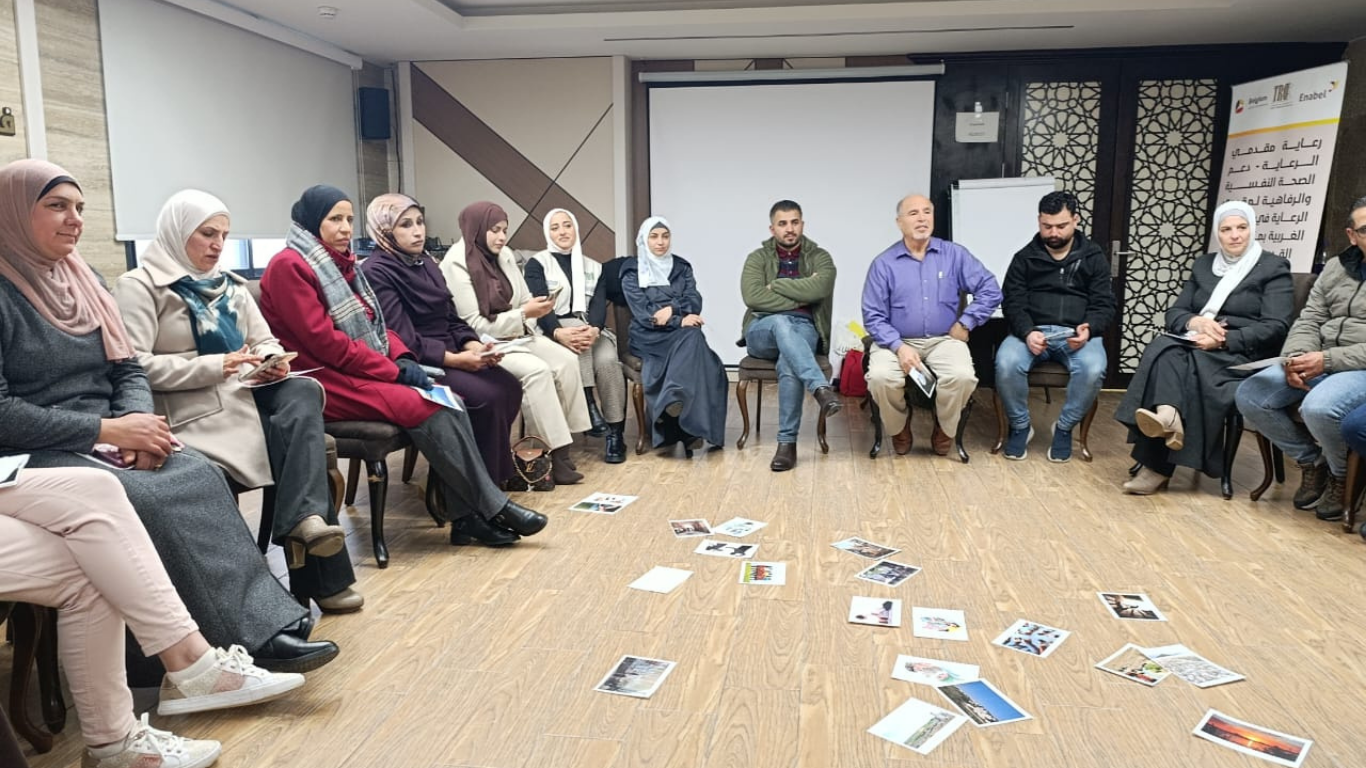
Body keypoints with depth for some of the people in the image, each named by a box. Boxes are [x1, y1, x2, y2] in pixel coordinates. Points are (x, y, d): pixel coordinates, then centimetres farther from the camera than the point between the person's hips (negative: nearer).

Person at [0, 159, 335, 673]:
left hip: (105, 440, 6)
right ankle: (251, 637, -27)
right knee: (150, 500, -31)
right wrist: (107, 428, -19)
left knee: (201, 475, -23)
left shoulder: (82, 281, 14)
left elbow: (128, 369, 13)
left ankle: (264, 622, -28)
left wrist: (137, 420, -9)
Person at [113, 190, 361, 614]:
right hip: (195, 408, -6)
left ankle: (304, 519, -39)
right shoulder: (138, 287, 0)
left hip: (246, 393, 6)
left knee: (303, 393, -27)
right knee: (297, 428, -27)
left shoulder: (229, 285, 21)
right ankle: (323, 576, -25)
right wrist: (214, 366, -20)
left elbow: (265, 341, 18)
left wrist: (272, 361, -8)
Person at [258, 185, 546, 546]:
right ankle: (493, 508, -16)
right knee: (427, 408, -25)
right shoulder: (288, 266, -10)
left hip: (362, 372, 8)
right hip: (328, 383, -8)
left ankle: (467, 515, -19)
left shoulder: (341, 264, 16)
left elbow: (374, 324, 18)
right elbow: (324, 341, -18)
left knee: (448, 400, -16)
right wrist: (394, 370, -17)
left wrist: (403, 357, -3)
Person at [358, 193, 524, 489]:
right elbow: (403, 341, -19)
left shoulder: (425, 262, 13)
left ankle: (500, 470, 1)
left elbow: (451, 318, 13)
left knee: (509, 387, -12)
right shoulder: (375, 272, -12)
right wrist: (456, 359, -22)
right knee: (487, 397, -25)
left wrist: (474, 346, -7)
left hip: (449, 355, 8)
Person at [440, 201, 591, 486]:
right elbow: (474, 325, -17)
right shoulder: (457, 264, -13)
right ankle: (553, 453, -21)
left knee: (566, 360, -15)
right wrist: (523, 314, -21)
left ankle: (563, 442, -10)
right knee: (537, 370, -29)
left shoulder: (504, 254, 7)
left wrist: (536, 308, -10)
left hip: (516, 334, 7)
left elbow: (523, 301, 14)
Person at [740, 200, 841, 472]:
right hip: (763, 331, 1)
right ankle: (821, 388, -51)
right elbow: (752, 297, -9)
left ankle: (787, 442, -30)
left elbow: (819, 289, -13)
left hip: (804, 330, 0)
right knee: (781, 322, -37)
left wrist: (776, 285, -4)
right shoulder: (758, 258, 10)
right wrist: (801, 295, -9)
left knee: (789, 364, -35)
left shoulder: (819, 257, 9)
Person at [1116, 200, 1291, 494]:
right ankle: (1167, 417, -59)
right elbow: (1174, 313, 13)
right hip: (1197, 345, 4)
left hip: (1244, 355, -4)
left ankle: (1157, 465, -42)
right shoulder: (1203, 264, 20)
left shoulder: (1274, 268, 4)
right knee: (1163, 351, -31)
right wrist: (1195, 321, -11)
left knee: (1191, 364, -35)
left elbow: (1275, 328, -7)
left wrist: (1223, 340, -19)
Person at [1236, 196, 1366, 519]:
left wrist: (1327, 360, -22)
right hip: (1320, 362, 6)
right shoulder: (1336, 268, 13)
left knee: (1318, 407, -35)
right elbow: (1308, 322, 9)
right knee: (1249, 396, -14)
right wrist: (1296, 358, -12)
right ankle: (1312, 460, 7)